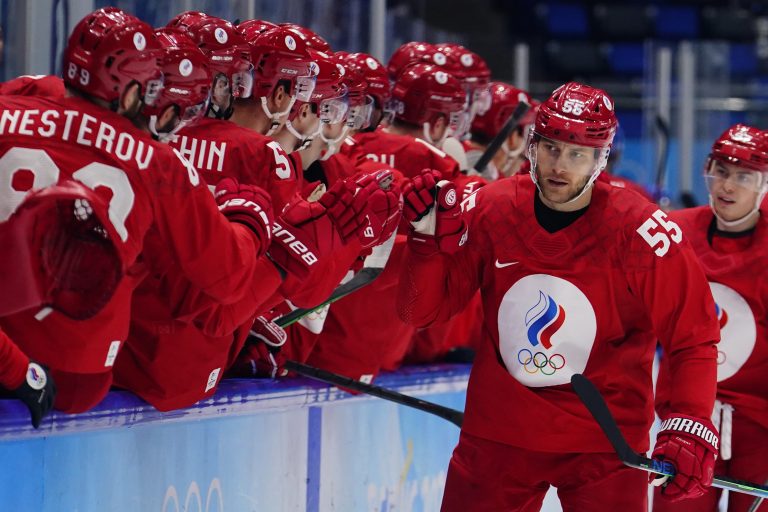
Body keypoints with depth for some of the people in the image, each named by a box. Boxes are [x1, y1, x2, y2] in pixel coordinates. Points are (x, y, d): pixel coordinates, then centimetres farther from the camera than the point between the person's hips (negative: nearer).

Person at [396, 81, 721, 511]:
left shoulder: (642, 233, -13)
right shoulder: (489, 212, -5)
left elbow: (694, 341, -7)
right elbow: (422, 311, -1)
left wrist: (692, 429, -19)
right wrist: (430, 236, -16)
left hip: (603, 445, -2)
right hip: (497, 436, 2)